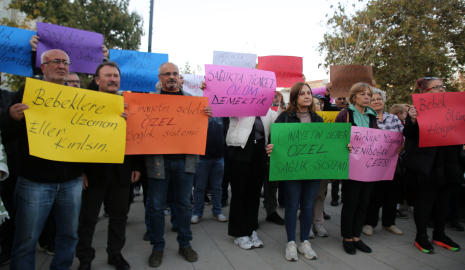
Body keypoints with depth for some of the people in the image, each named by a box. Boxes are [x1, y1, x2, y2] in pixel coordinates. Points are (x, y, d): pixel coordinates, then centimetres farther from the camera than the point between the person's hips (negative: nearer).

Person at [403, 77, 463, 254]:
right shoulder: (418, 109, -7)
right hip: (428, 165, -6)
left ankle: (440, 235, 29)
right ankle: (421, 237, 15)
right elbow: (409, 135, -15)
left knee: (444, 199, 14)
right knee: (426, 199, 2)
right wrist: (412, 120, -32)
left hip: (449, 164, 6)